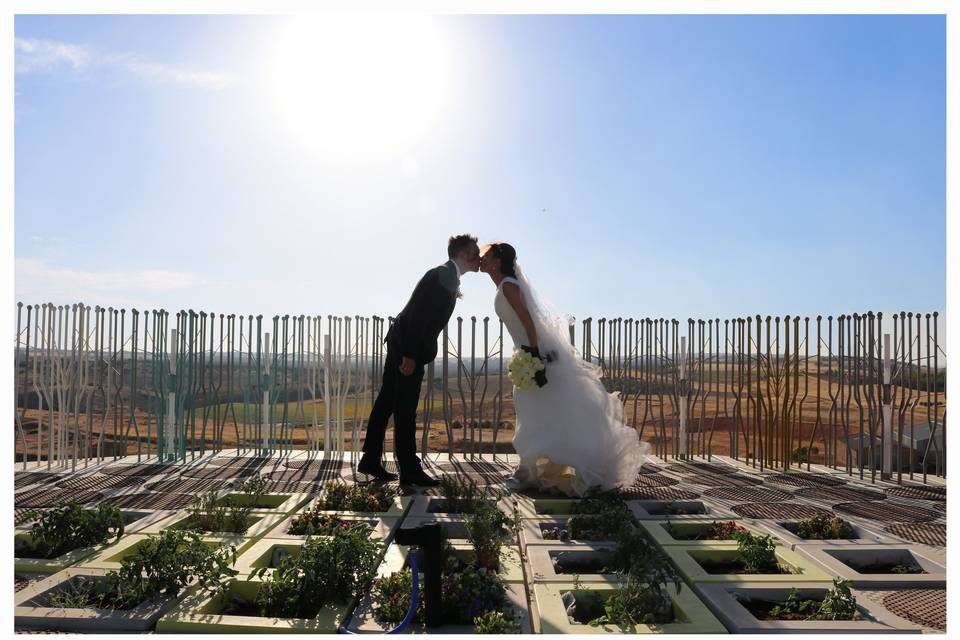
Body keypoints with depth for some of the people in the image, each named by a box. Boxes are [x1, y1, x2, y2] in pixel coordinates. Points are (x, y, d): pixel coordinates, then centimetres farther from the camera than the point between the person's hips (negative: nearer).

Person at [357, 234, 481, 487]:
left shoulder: (447, 276, 17)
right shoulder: (443, 275, -14)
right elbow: (419, 315, -22)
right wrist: (411, 355, -24)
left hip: (401, 343, 10)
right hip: (409, 346, -10)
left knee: (387, 401, 12)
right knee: (405, 409, -4)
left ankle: (370, 460, 20)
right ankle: (409, 469, 3)